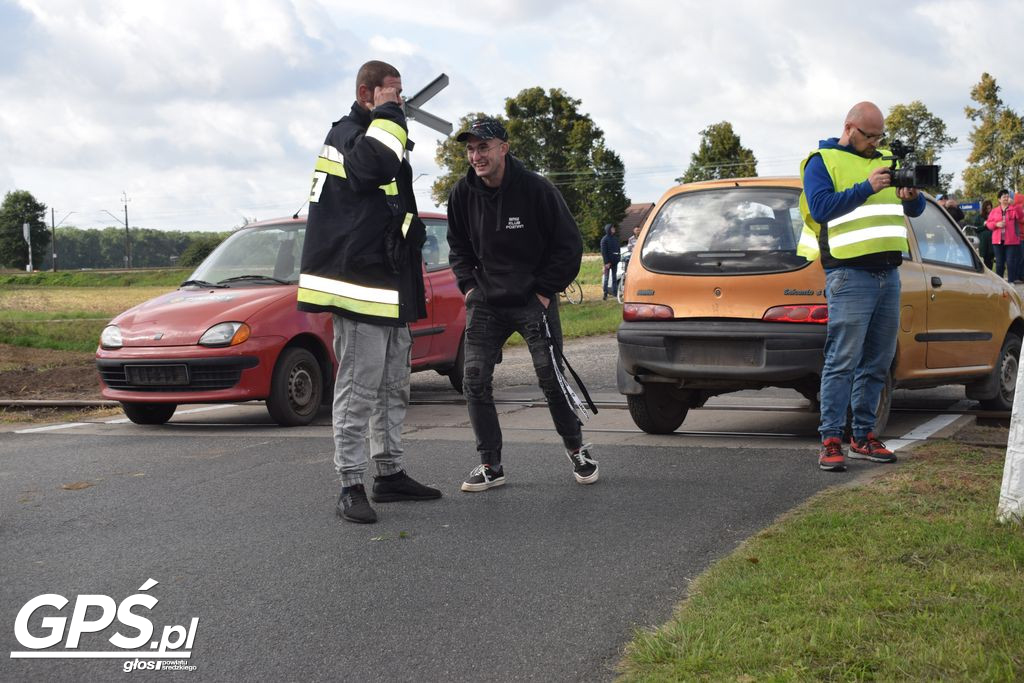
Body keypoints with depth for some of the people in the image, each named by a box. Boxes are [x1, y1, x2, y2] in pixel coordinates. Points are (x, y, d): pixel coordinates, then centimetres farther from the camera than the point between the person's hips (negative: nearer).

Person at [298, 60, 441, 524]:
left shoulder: (377, 134, 21)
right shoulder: (347, 134, -10)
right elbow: (375, 163, -35)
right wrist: (386, 112, -21)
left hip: (391, 291, 10)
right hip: (359, 286, -10)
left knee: (393, 388, 16)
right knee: (358, 390, -7)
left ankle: (390, 474, 26)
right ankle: (350, 486, -2)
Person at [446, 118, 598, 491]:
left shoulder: (535, 188, -12)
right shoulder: (463, 193, -1)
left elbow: (569, 244, -5)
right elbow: (458, 246, 17)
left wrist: (545, 291, -8)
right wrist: (468, 285, 4)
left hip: (534, 299, -4)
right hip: (485, 302, 4)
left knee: (552, 377, -4)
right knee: (474, 380, -3)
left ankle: (577, 450, 18)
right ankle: (490, 465, 6)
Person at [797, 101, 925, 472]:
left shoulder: (885, 160, 20)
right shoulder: (822, 162, 2)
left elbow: (916, 209, 19)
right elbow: (821, 207, -14)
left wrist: (912, 196, -4)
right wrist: (866, 188, -20)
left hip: (888, 273, 7)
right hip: (849, 274, -7)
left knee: (877, 362, 9)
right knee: (842, 361, -10)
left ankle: (863, 435, 17)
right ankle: (831, 440, -7)